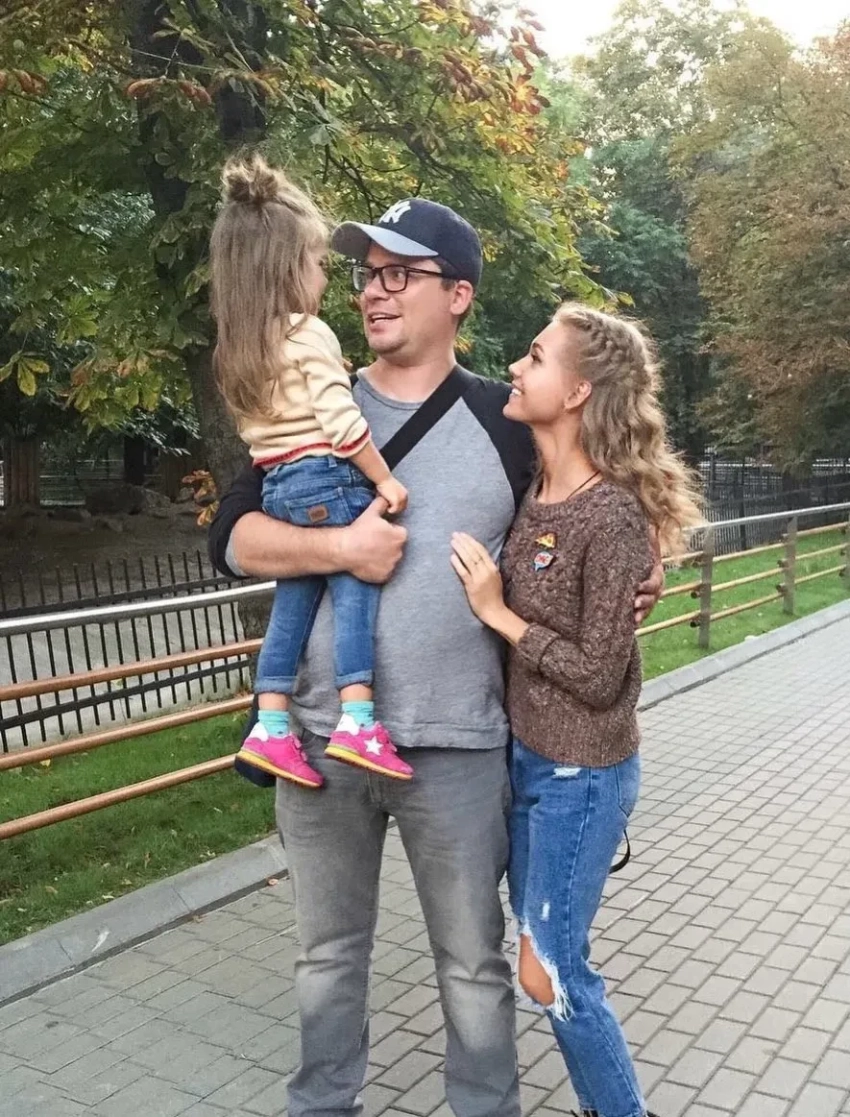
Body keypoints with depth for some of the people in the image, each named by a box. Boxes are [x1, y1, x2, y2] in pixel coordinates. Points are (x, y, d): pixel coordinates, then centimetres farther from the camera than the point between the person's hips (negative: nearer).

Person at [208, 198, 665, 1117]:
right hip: (320, 738, 2)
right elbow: (231, 538, -4)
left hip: (458, 747, -1)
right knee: (328, 953, 19)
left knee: (474, 961, 15)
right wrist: (341, 547, -18)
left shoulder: (503, 420, 0)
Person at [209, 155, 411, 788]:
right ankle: (357, 721, -11)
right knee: (356, 589, -6)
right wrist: (384, 479, -10)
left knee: (294, 602, 10)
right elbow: (341, 421, -16)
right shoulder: (310, 335, -9)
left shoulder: (239, 349, 16)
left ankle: (270, 728, 11)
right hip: (326, 480, -8)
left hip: (278, 487, 8)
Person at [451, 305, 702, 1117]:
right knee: (541, 954, 19)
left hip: (579, 774, -8)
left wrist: (498, 614, -19)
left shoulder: (612, 517, -22)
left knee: (551, 972, 5)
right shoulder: (531, 494, 1)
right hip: (523, 757, 8)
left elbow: (599, 677, -21)